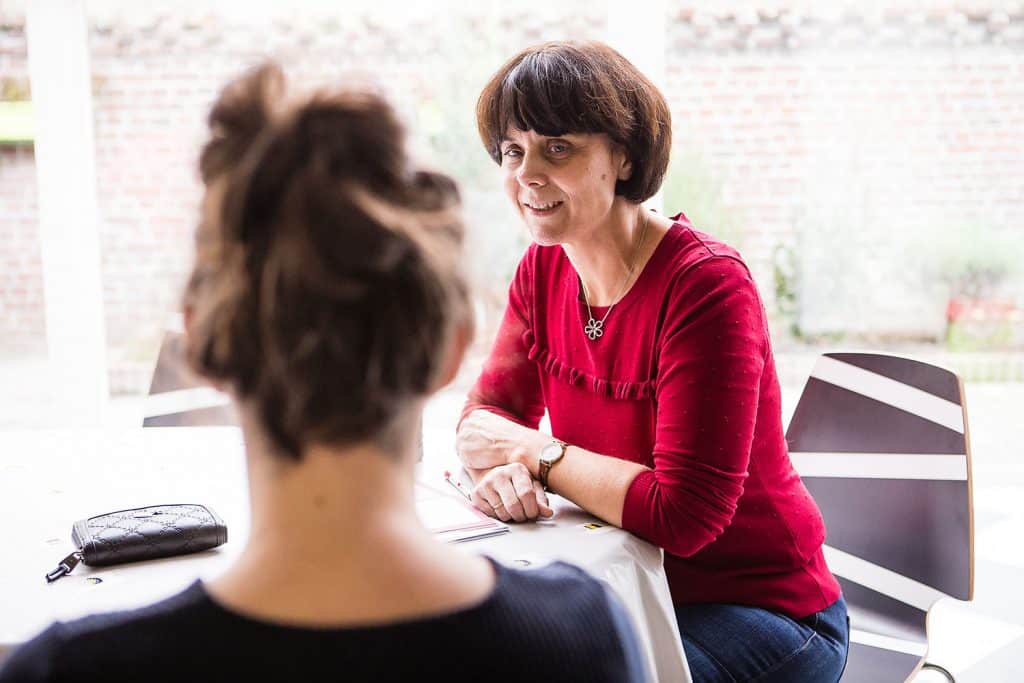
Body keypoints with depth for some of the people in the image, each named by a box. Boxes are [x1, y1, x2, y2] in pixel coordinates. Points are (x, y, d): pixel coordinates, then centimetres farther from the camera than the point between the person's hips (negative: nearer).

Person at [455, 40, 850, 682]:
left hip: (762, 611, -5)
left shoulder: (707, 283, -23)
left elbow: (684, 515, -28)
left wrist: (538, 451, -17)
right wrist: (500, 471, -22)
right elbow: (488, 412, 1)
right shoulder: (543, 269, 0)